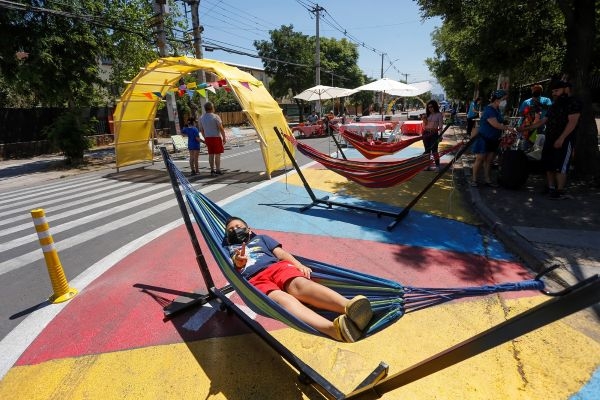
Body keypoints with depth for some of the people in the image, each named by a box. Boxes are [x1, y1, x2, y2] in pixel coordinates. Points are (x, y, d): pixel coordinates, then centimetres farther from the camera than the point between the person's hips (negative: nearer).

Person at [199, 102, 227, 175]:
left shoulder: (201, 118, 6)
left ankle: (212, 170, 13)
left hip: (208, 138, 6)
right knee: (217, 154, 0)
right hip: (216, 137, -5)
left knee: (211, 154, 11)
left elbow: (202, 130, 12)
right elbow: (221, 128, -12)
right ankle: (218, 170, 2)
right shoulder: (215, 117, -11)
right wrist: (224, 138, -4)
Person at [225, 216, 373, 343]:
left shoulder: (261, 238, 36)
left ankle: (349, 307, -61)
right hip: (254, 280, -2)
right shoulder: (228, 249, 35)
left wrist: (299, 265, 0)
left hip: (277, 266, 2)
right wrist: (237, 262, -12)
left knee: (299, 284, -33)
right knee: (280, 298, -36)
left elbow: (280, 253, 20)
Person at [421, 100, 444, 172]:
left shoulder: (439, 115, -2)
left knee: (434, 150, -10)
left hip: (434, 134, -5)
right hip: (426, 133, 5)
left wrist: (440, 135, -13)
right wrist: (424, 119, -3)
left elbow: (440, 126, -5)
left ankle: (437, 166, -6)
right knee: (427, 150, 9)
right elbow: (425, 125, 13)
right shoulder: (427, 115, 12)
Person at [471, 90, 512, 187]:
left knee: (489, 160, 9)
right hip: (483, 139, -8)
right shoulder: (489, 110, -18)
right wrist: (509, 128, -25)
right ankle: (474, 179, 6)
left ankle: (487, 180, 13)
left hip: (493, 140, 8)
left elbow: (500, 124, 18)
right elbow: (496, 125, -26)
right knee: (480, 159, -3)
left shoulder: (497, 110, 11)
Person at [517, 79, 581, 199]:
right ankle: (551, 188, 15)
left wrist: (561, 139, -24)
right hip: (550, 140, 8)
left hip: (564, 141, -8)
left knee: (559, 167, -9)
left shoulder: (573, 103, -7)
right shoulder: (554, 105, 19)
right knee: (548, 165, 7)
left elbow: (572, 122, -16)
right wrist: (526, 128, 13)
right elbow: (543, 121, 21)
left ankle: (560, 191, -4)